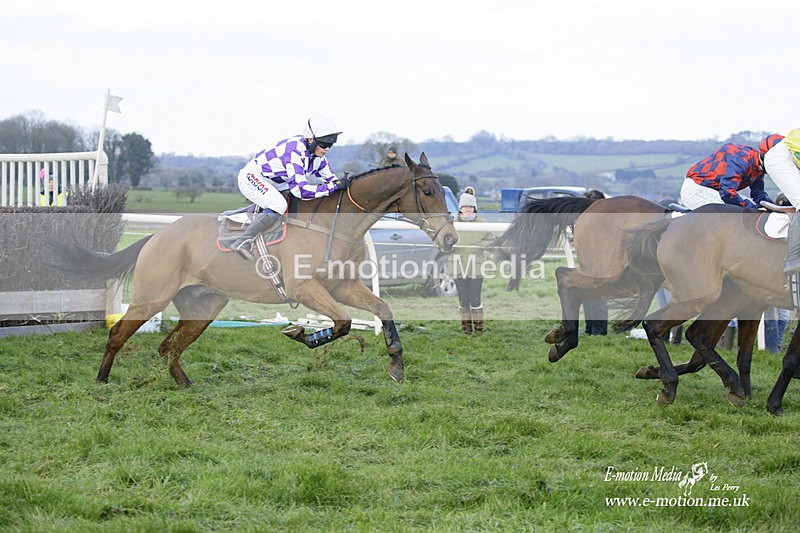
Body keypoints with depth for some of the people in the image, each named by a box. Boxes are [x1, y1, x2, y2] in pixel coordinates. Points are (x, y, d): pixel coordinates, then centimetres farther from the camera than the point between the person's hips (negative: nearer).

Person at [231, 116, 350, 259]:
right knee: (279, 206, -33)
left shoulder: (317, 153, -6)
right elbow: (301, 190, -40)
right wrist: (334, 186, -39)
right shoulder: (295, 151, -34)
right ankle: (242, 242, -22)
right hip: (252, 177, -10)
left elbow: (329, 178, 8)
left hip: (274, 182, 10)